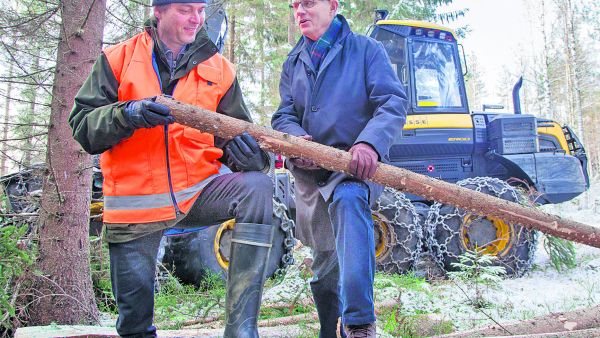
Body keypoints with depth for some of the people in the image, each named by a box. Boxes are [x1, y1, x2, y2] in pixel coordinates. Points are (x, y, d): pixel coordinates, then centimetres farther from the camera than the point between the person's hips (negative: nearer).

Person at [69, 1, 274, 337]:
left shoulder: (219, 69, 6)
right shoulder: (118, 59, 2)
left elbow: (234, 134, 7)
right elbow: (82, 127, -3)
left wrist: (246, 153, -18)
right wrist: (126, 114, -24)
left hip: (198, 189, 1)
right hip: (135, 202, -1)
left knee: (257, 187, -27)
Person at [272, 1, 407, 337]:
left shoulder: (366, 49, 3)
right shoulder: (293, 64, 16)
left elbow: (393, 103, -10)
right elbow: (283, 116, 6)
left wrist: (370, 142, -30)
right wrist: (295, 140, -19)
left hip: (358, 165, -5)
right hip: (311, 173, 5)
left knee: (349, 199, -39)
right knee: (325, 263, 13)